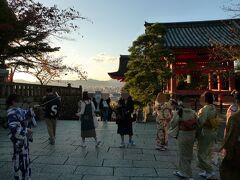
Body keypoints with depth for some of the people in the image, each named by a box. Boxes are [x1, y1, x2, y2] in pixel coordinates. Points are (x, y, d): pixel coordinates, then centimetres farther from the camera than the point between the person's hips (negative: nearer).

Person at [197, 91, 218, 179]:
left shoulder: (204, 109, -21)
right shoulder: (214, 108, 6)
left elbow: (200, 122, -23)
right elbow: (214, 120, 9)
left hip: (205, 133, -9)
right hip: (213, 132, 9)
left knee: (202, 154, 3)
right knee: (208, 153, 18)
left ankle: (210, 172, 6)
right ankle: (207, 172, 28)